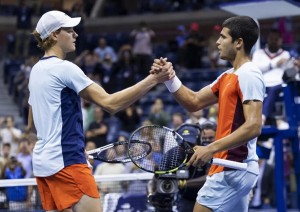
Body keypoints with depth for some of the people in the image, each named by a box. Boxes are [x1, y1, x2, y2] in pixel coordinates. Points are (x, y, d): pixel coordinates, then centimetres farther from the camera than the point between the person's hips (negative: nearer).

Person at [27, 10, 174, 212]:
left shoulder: (37, 70, 14)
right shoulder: (64, 68, -12)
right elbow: (110, 103, -18)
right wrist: (153, 79, -18)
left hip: (43, 160, 9)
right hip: (67, 162, -9)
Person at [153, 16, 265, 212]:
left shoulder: (248, 75, -15)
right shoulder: (228, 76, 16)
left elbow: (253, 126, -24)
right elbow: (194, 102, 17)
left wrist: (212, 148, -28)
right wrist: (169, 78, 2)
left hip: (232, 169, -10)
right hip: (233, 167, 10)